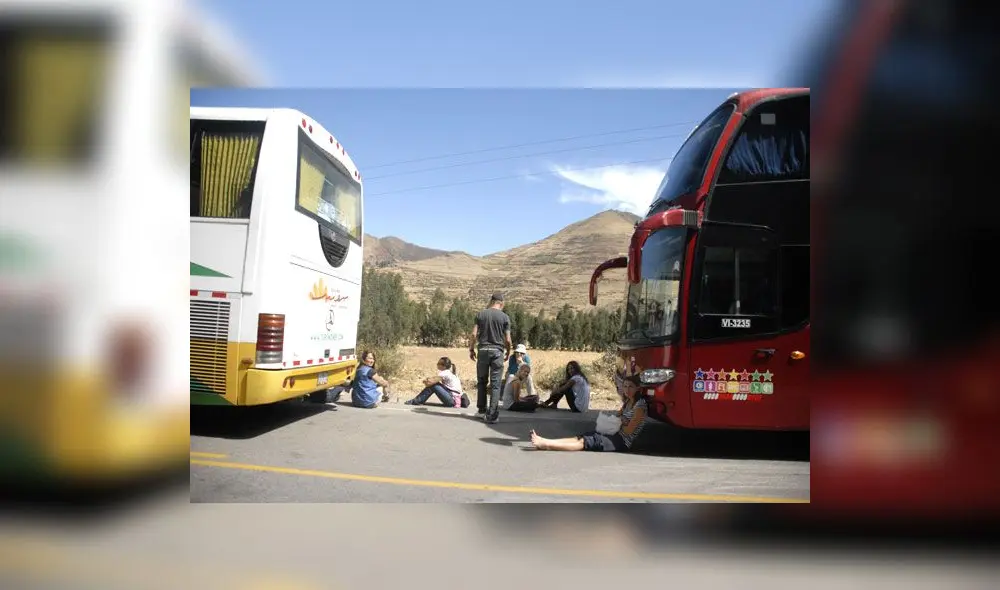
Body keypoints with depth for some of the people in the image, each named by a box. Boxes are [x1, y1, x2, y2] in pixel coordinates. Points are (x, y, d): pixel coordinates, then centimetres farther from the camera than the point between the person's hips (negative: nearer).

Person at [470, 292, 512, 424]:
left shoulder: (480, 314, 2)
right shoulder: (504, 317, -2)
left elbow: (474, 334, -3)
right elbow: (507, 339, -3)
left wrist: (471, 349, 9)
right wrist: (508, 352, 13)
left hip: (483, 350, 2)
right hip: (497, 351, -2)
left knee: (481, 381, 18)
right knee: (495, 384, 0)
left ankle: (481, 408, 27)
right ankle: (492, 415, -2)